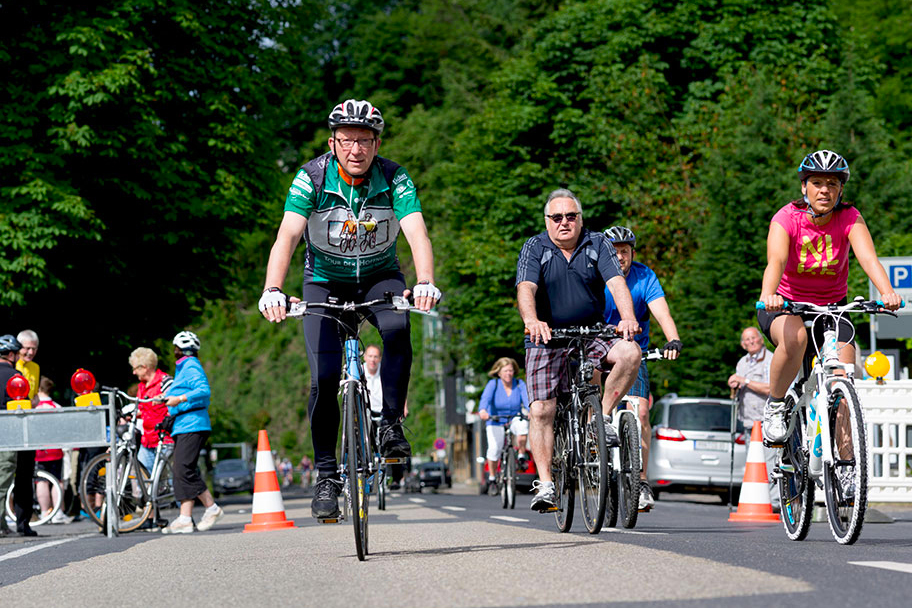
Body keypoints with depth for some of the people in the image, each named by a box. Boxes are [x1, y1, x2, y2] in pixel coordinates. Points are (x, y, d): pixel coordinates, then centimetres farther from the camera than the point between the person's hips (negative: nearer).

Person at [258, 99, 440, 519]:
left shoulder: (394, 180, -18)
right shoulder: (312, 179, -19)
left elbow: (417, 233, -31)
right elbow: (287, 236, -31)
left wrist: (425, 283, -50)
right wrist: (273, 290, -47)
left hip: (380, 277, 0)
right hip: (326, 282, 0)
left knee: (397, 329, -33)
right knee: (324, 377, -16)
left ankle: (391, 426, -16)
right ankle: (327, 475, -2)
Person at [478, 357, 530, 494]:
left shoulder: (519, 384, -7)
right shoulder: (493, 384, -11)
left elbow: (527, 398, -22)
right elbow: (486, 398, -28)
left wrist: (531, 411, -45)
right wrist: (482, 411, -50)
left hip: (514, 419, 1)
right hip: (495, 422, -1)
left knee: (522, 424, -33)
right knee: (495, 447, -21)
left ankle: (521, 457, -13)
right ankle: (491, 478, 0)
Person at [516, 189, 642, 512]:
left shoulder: (598, 245, 0)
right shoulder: (535, 248, -3)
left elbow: (616, 282, -14)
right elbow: (526, 288, -19)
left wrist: (628, 317, -35)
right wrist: (532, 321, -41)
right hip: (547, 340, -1)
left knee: (630, 352, -27)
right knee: (540, 410, -14)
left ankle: (603, 418, -11)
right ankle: (545, 484, -10)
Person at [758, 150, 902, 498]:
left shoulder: (849, 219, -14)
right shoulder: (787, 218, -19)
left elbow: (868, 257, -31)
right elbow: (776, 261, -37)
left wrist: (886, 292, -51)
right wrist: (767, 295, -58)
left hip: (831, 307, 2)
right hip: (785, 306, -2)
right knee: (795, 336, -37)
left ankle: (846, 465, -10)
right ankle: (774, 408, -14)